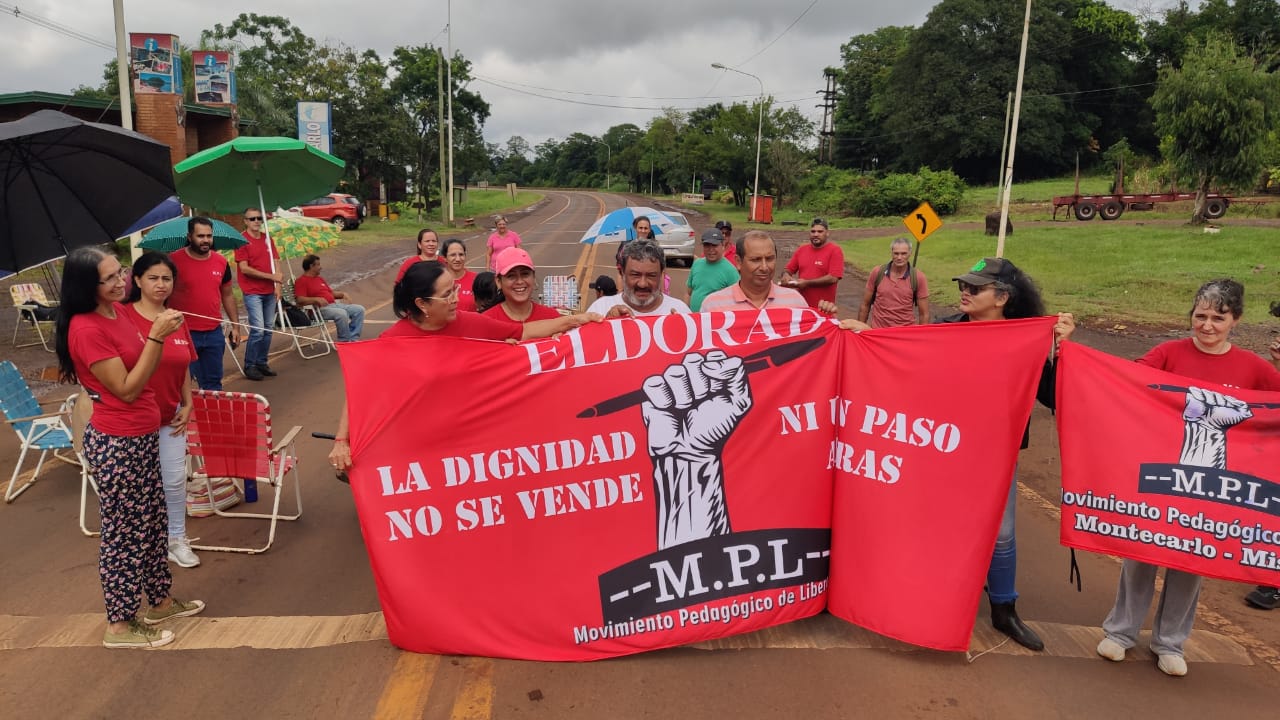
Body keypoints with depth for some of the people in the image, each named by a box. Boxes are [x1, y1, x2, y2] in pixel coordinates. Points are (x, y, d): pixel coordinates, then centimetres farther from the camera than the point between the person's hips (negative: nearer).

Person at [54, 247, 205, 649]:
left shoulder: (118, 310, 5)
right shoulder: (86, 330, -22)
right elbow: (127, 389, -22)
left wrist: (161, 332, 2)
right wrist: (156, 336, -25)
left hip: (143, 435, 9)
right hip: (117, 445, -9)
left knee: (153, 520, 20)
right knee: (124, 531, 5)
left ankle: (160, 602, 37)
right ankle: (119, 626, 21)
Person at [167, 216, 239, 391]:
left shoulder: (221, 262, 6)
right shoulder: (173, 260, -8)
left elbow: (227, 295, 15)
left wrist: (235, 325, 12)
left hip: (214, 333, 4)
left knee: (213, 383, 13)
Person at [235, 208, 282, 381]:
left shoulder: (268, 239, 13)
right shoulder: (242, 241, -6)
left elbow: (275, 262, 12)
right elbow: (244, 268, -13)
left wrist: (278, 285, -1)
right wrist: (271, 276, -14)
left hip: (269, 292, 6)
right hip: (252, 292, -6)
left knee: (268, 328, 9)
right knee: (258, 328, -11)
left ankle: (261, 363, 20)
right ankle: (249, 366, 1)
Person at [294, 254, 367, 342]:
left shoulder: (319, 279, 26)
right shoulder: (301, 281, -3)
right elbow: (300, 300, -16)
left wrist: (342, 294, 14)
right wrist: (316, 299, -29)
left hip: (334, 304, 9)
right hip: (320, 309, -9)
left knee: (359, 309, -4)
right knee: (342, 313, -35)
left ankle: (353, 339, -9)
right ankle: (344, 341, -21)